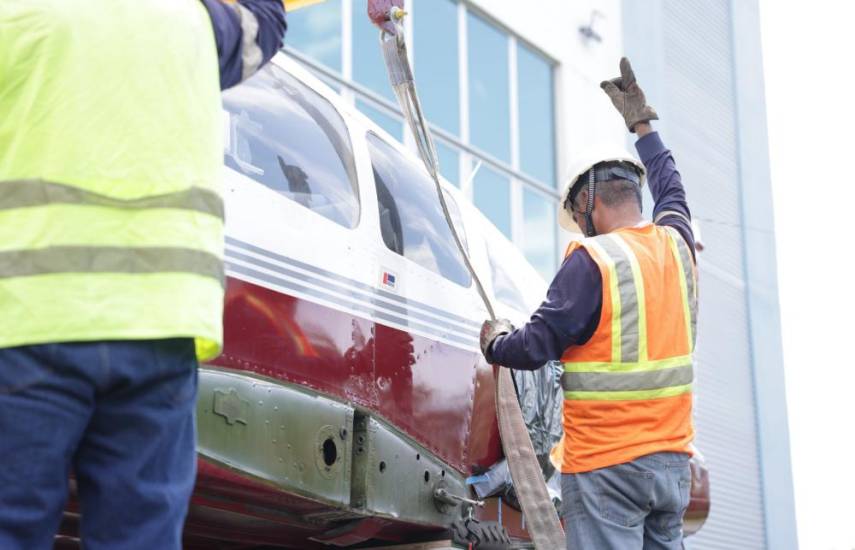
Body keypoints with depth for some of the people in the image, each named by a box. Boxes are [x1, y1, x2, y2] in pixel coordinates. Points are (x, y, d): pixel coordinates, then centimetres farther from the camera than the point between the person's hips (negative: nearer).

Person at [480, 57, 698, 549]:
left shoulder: (592, 260, -13)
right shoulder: (676, 246, 8)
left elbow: (535, 348, -14)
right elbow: (671, 191, 31)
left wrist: (495, 342, 7)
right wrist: (643, 124, 42)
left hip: (606, 465, -7)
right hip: (672, 458, 7)